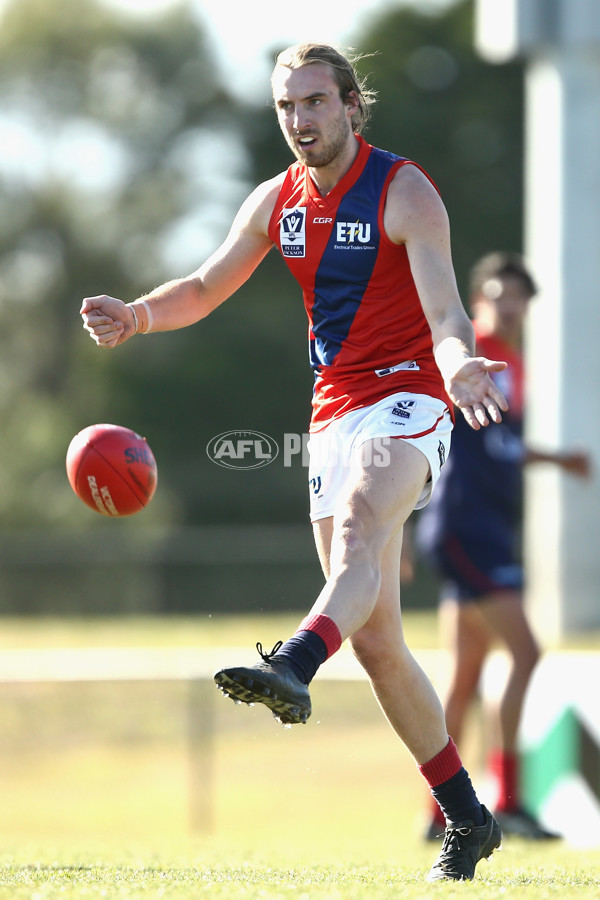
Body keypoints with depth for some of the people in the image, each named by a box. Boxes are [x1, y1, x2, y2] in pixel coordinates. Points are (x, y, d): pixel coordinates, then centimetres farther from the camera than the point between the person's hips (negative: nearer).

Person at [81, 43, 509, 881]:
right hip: (335, 414, 6)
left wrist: (457, 363, -45)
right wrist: (138, 314, -4)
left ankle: (294, 667, -65)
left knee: (357, 522, -39)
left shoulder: (404, 191, -10)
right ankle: (466, 818, 12)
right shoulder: (276, 201, 9)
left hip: (405, 403, -6)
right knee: (375, 640, 4)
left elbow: (444, 313, -23)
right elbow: (205, 288, 18)